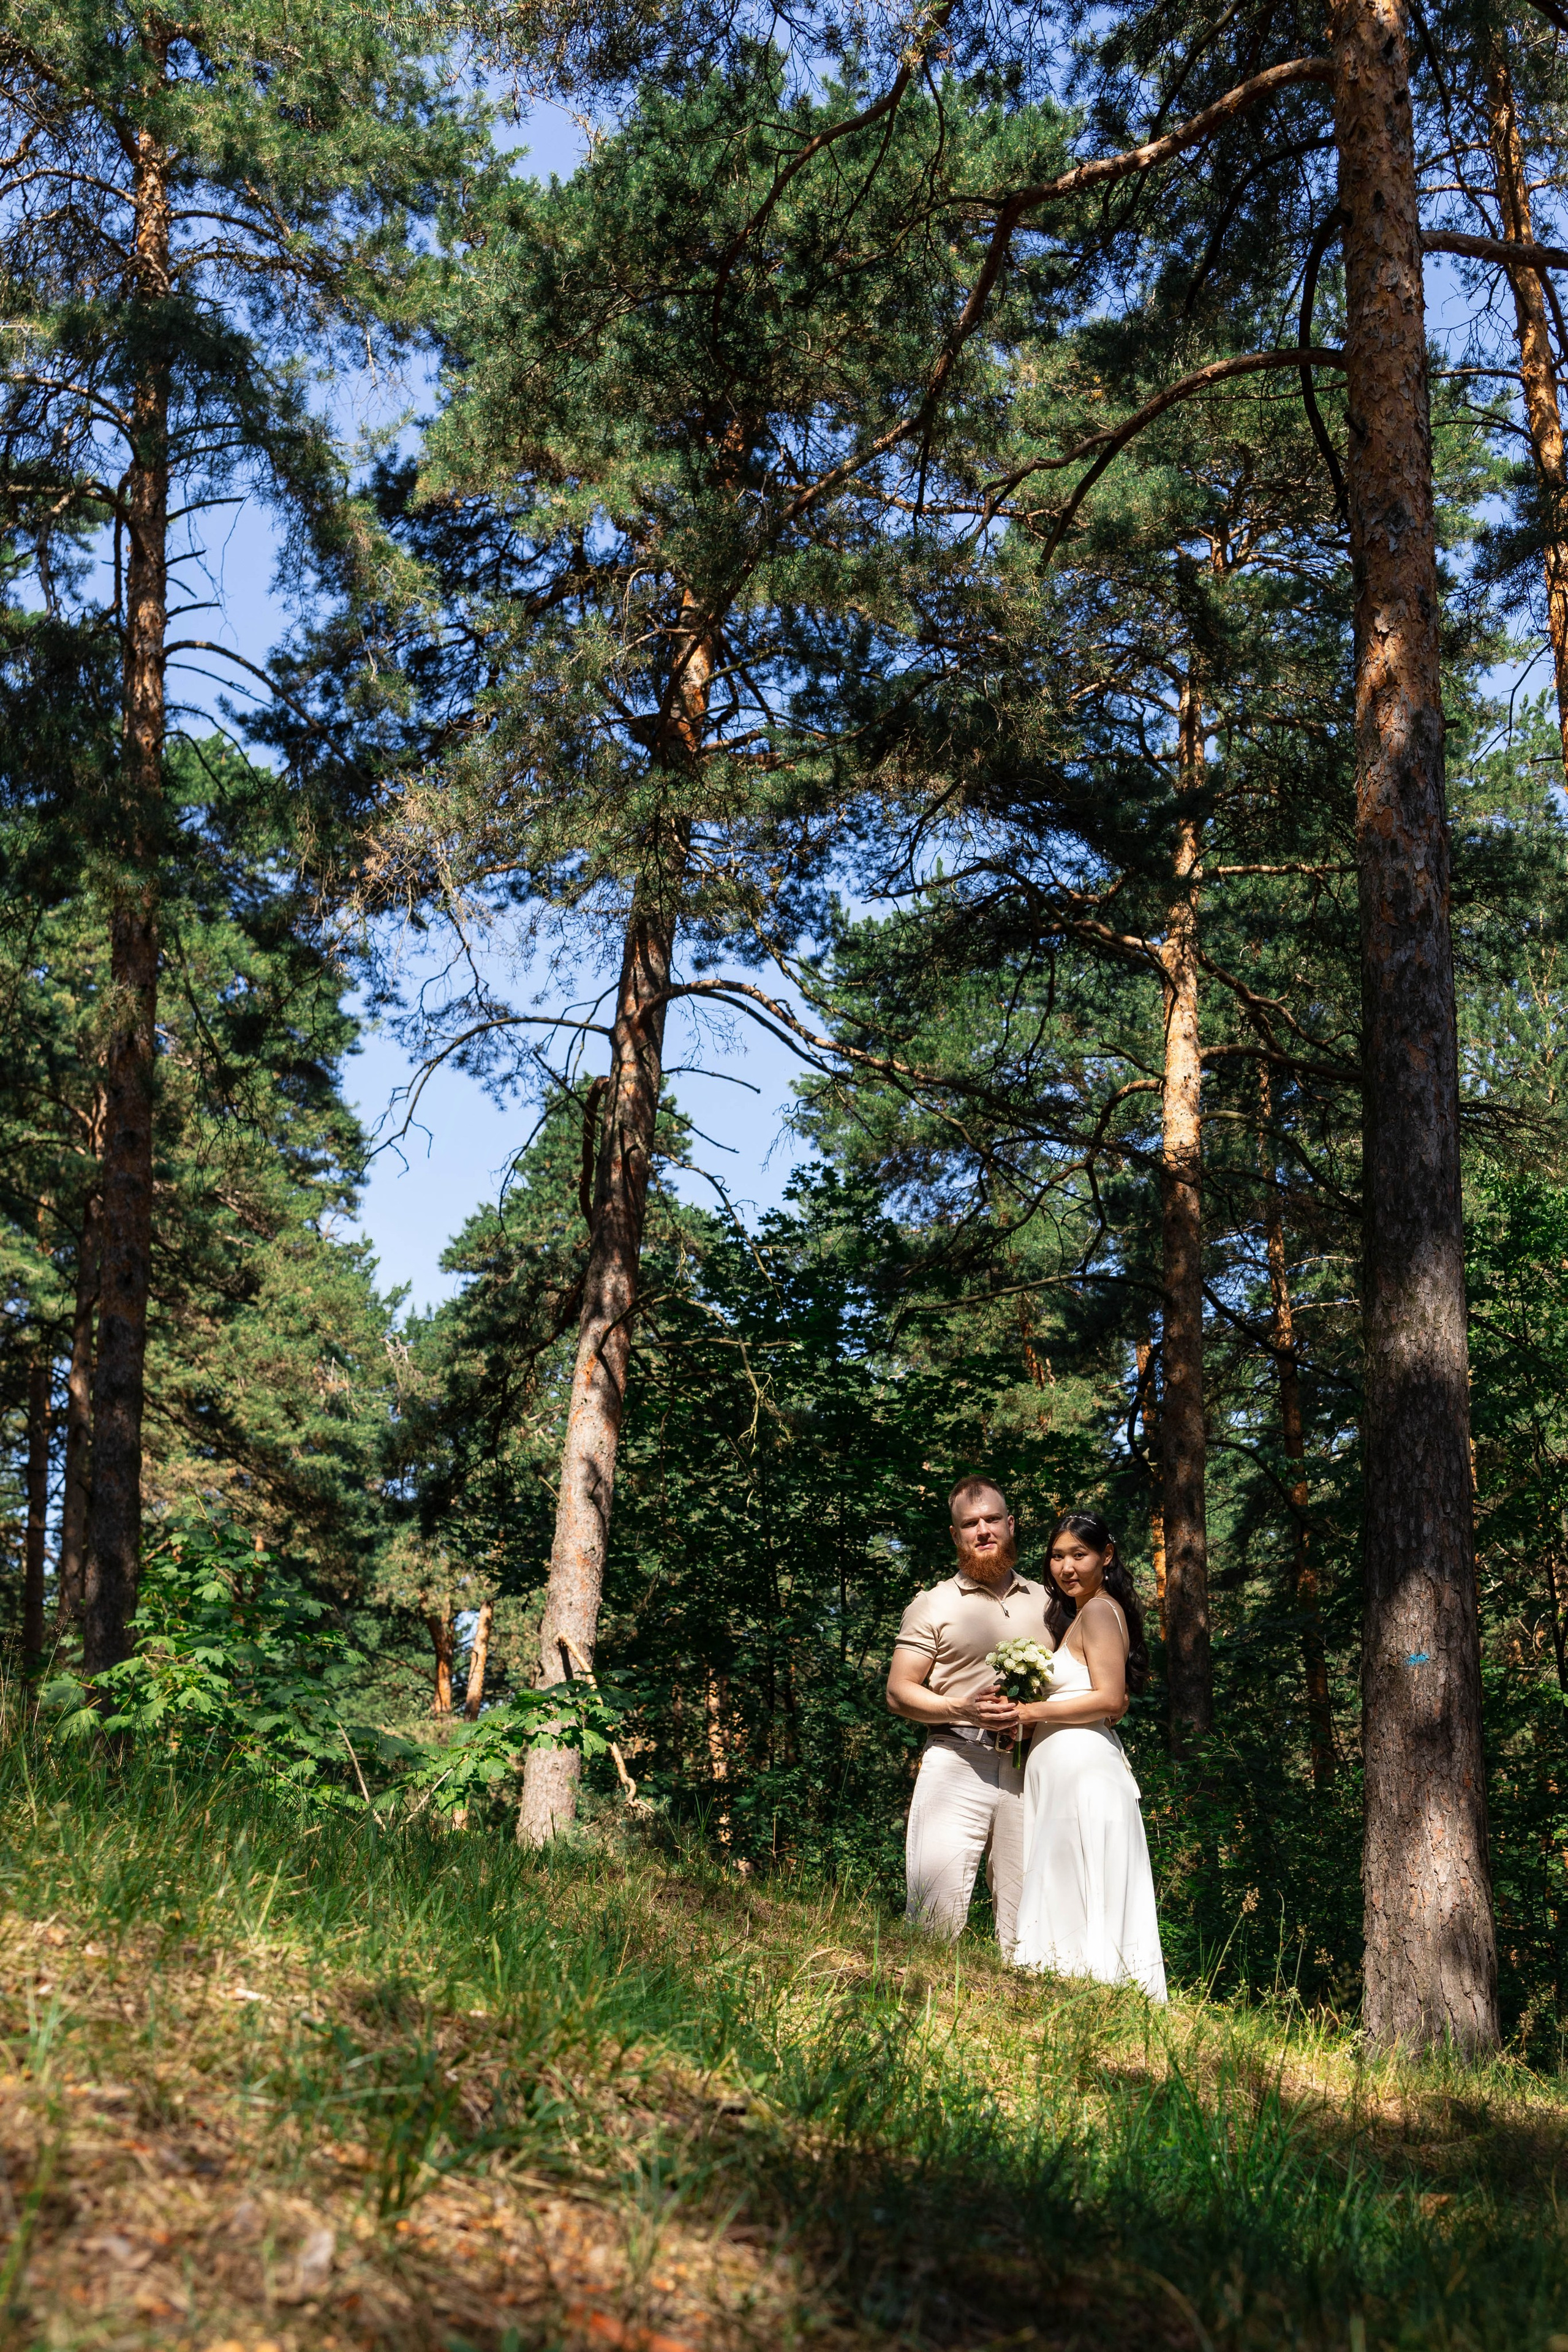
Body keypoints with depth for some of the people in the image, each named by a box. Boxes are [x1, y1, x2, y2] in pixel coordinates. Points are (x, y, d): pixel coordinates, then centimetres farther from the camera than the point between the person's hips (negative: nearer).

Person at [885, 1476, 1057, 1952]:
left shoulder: (1045, 1603, 18)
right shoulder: (933, 1605, 10)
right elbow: (899, 1692, 4)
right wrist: (962, 1709, -13)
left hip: (1028, 1769, 3)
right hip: (956, 1764, -3)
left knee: (1025, 1909, 1)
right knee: (938, 1902, -14)